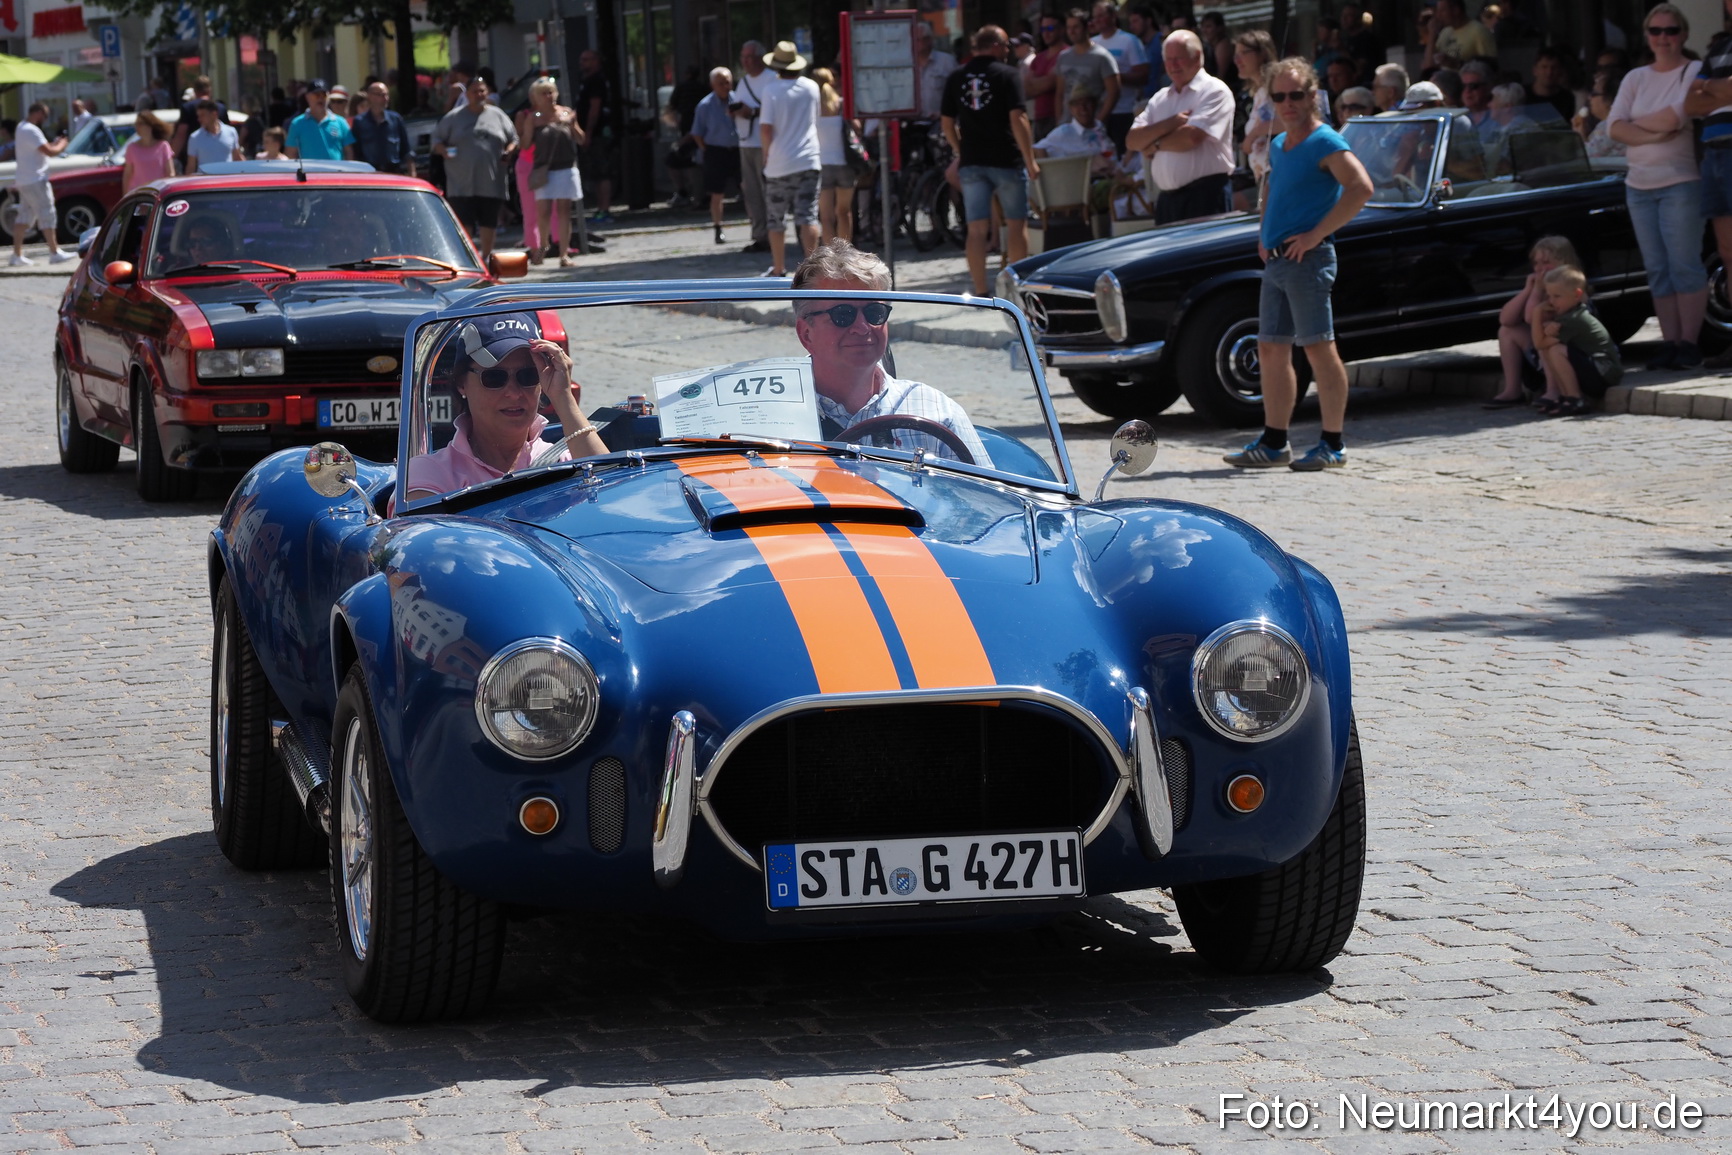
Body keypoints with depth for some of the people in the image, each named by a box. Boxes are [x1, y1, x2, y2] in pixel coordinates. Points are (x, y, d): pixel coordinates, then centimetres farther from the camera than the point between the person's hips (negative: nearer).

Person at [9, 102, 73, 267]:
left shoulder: (21, 127, 14)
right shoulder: (31, 131, -19)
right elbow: (49, 152, -23)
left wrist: (55, 144, 5)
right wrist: (62, 145, -5)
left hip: (24, 179, 10)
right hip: (35, 180, -10)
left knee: (24, 216, 10)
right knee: (46, 215, -5)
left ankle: (17, 255, 9)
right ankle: (55, 253, -3)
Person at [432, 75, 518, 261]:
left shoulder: (497, 115, 11)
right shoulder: (454, 117, 5)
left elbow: (513, 138, 17)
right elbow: (437, 138, 9)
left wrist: (509, 151, -4)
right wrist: (444, 151, -11)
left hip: (491, 182, 2)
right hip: (462, 183, -2)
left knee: (489, 222, 8)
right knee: (464, 224, -7)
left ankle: (486, 256, 20)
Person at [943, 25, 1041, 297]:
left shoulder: (956, 77, 8)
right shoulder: (1007, 74, -6)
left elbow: (947, 124, 10)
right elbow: (1017, 119, -13)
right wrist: (1030, 159, -10)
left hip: (971, 161, 4)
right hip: (1006, 160, -4)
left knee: (977, 229, 2)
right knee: (1016, 223, 9)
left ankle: (980, 292, -1)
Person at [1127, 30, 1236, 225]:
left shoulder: (1215, 91, -3)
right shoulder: (1161, 98, 18)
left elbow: (1191, 137, -15)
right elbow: (1132, 140, 8)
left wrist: (1155, 146, 1)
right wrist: (1170, 124, -7)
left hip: (1206, 196, -7)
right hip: (1167, 199, 7)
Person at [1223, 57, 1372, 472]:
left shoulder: (1325, 143, -10)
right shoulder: (1278, 146, 16)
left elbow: (1361, 189, -23)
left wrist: (1316, 234, -20)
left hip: (1307, 259, -9)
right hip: (1275, 262, 9)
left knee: (1319, 348, -6)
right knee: (1271, 350, 9)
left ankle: (1333, 445, -3)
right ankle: (1273, 443, 15)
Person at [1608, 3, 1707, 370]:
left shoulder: (1694, 72, -1)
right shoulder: (1635, 79, 15)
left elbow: (1673, 117, -15)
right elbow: (1615, 127, 3)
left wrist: (1637, 123, 1)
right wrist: (1654, 134, -11)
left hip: (1680, 182, -6)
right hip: (1639, 185, 6)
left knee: (1684, 264, -8)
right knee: (1657, 269, 4)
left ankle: (1689, 343, -6)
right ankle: (1669, 343, 5)